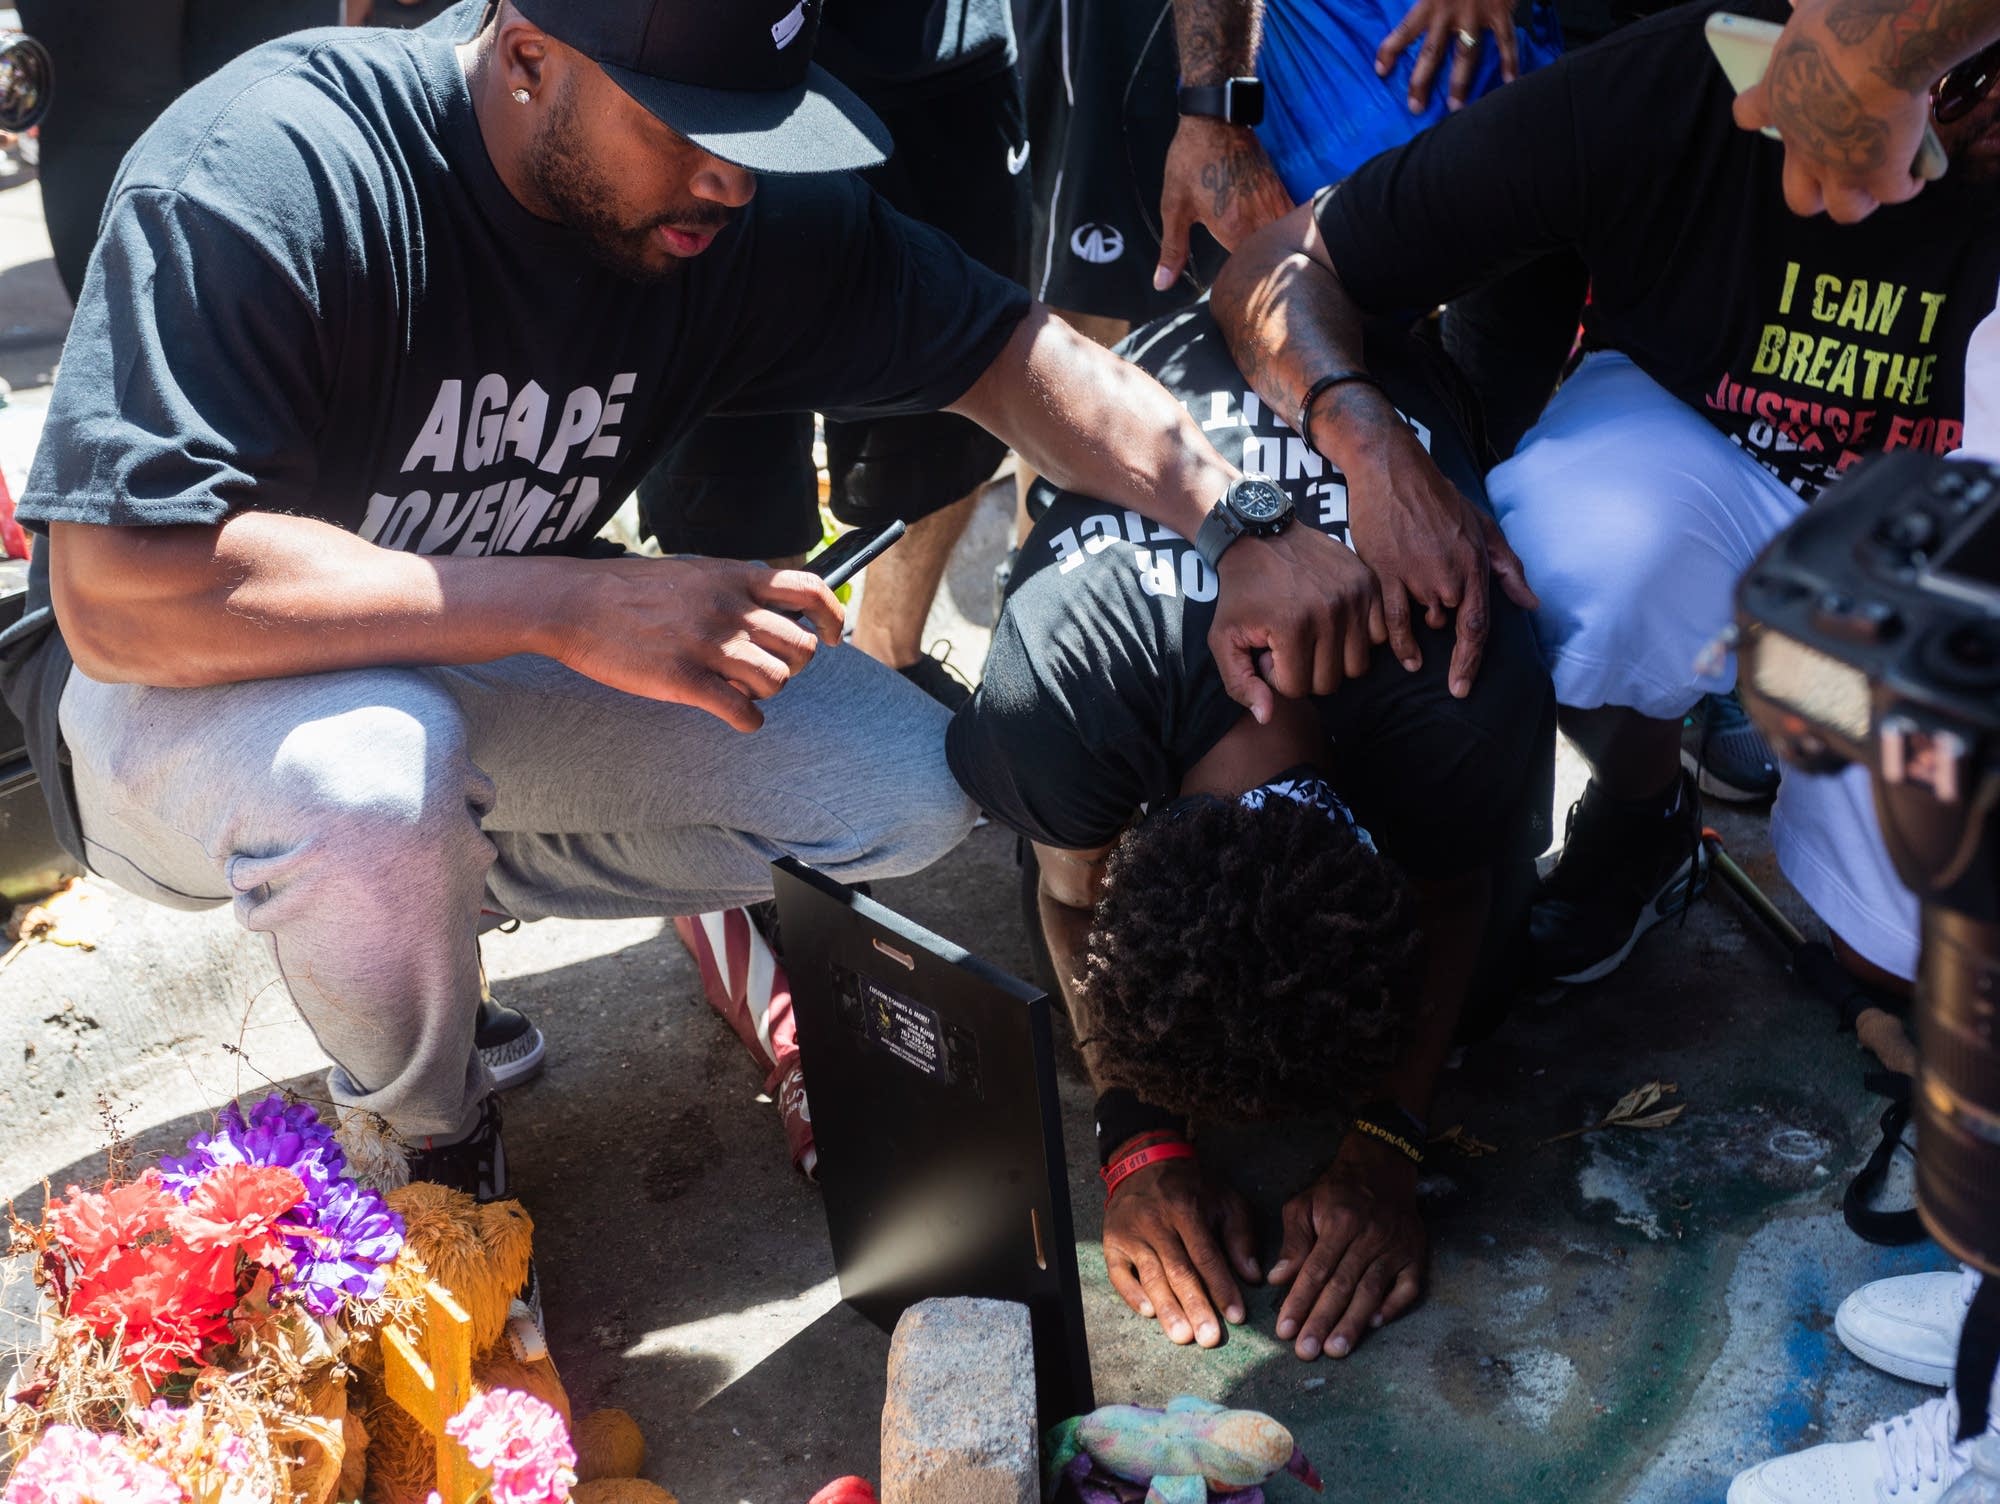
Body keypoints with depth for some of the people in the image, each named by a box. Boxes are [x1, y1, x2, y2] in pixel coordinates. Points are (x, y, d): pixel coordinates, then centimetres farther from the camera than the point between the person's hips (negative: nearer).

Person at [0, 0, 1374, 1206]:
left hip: (486, 667, 5)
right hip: (185, 695, -5)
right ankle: (438, 1149, -6)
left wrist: (1238, 519, -24)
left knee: (904, 791, -7)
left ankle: (426, 887, 8)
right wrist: (578, 606, -40)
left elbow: (999, 348, -7)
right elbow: (119, 593, -37)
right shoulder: (269, 173, -30)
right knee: (369, 765, -40)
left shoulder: (746, 199, -13)